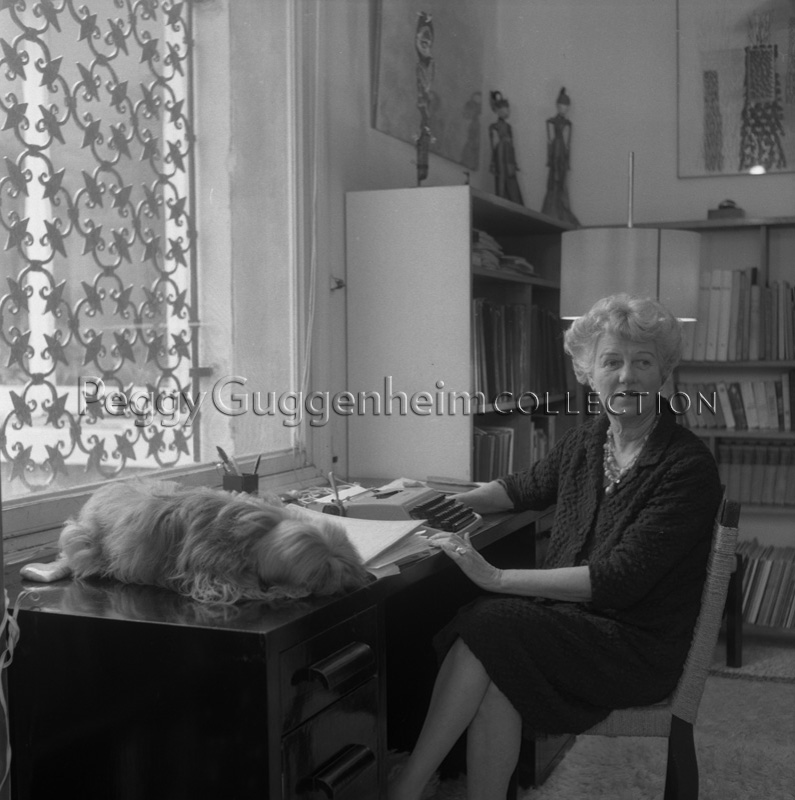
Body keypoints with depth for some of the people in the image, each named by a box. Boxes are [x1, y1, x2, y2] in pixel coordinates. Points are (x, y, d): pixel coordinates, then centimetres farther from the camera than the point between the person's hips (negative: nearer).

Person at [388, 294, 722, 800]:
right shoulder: (586, 441, 6)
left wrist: (498, 577, -23)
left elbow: (620, 578, -21)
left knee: (491, 626, -26)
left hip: (640, 644, -5)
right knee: (494, 684, -28)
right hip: (571, 614, 5)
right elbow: (526, 489, 26)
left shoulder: (689, 466, -14)